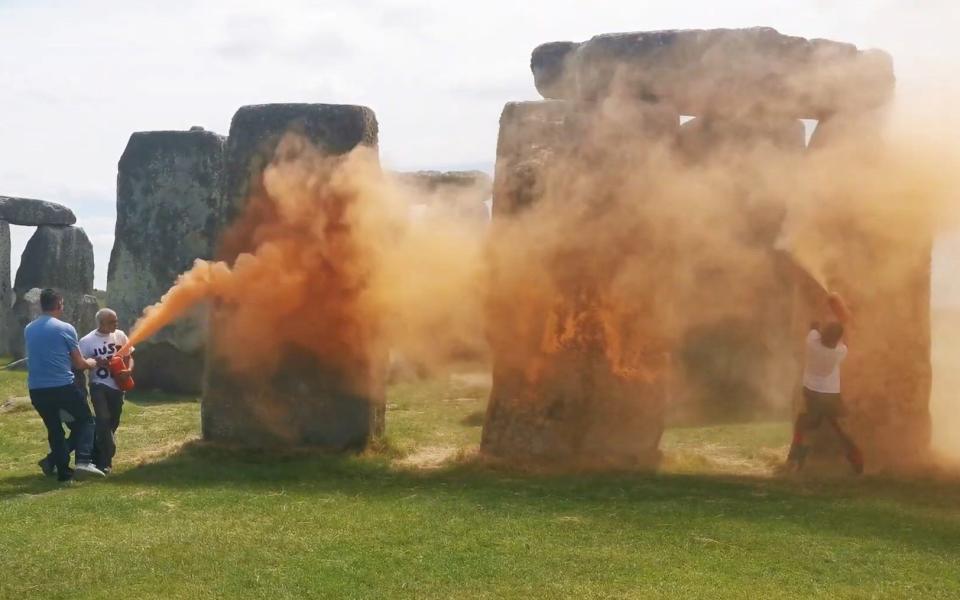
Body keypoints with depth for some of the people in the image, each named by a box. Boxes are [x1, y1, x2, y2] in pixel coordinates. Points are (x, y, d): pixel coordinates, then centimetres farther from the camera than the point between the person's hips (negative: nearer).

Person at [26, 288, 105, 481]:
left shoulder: (28, 330, 10)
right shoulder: (65, 328, -6)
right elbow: (79, 364, -1)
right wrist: (90, 363, 23)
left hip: (37, 390, 5)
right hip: (63, 386, -5)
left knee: (54, 429, 16)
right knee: (85, 420, 11)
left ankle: (63, 471, 13)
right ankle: (83, 461, -9)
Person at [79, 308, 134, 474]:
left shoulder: (120, 336, 2)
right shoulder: (87, 341, -9)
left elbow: (129, 356, 10)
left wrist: (129, 369, -10)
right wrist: (95, 362, -23)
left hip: (117, 385, 5)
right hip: (99, 386, -5)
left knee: (113, 422, 11)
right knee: (104, 420, -16)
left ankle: (100, 457, 27)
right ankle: (105, 461, -10)